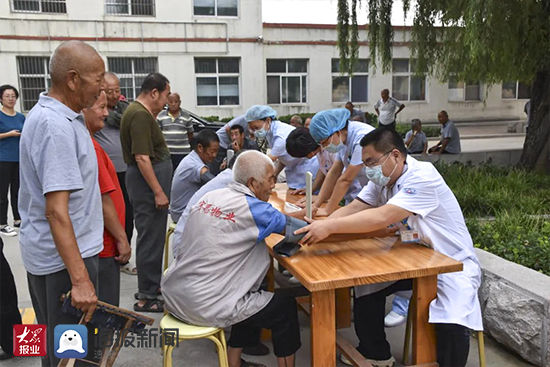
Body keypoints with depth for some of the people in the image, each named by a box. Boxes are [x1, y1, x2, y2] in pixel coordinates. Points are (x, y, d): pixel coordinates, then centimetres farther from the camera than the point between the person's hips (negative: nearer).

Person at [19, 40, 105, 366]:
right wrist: (79, 279, -29)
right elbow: (56, 210, -28)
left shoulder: (49, 114, 9)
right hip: (64, 258, -10)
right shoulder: (56, 126, -23)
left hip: (45, 253, 10)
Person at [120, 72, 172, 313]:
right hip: (148, 182, -11)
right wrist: (158, 192, -22)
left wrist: (155, 114, 16)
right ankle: (146, 298, 5)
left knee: (152, 236, 19)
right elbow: (142, 157, -23)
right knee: (151, 237, -5)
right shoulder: (140, 115, -18)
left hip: (149, 179, 11)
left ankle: (150, 286, 32)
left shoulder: (139, 111, 14)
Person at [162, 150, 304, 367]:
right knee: (286, 307, 7)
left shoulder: (209, 197, 5)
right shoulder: (252, 208, -16)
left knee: (255, 295, 26)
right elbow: (303, 231, -10)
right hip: (204, 307, -8)